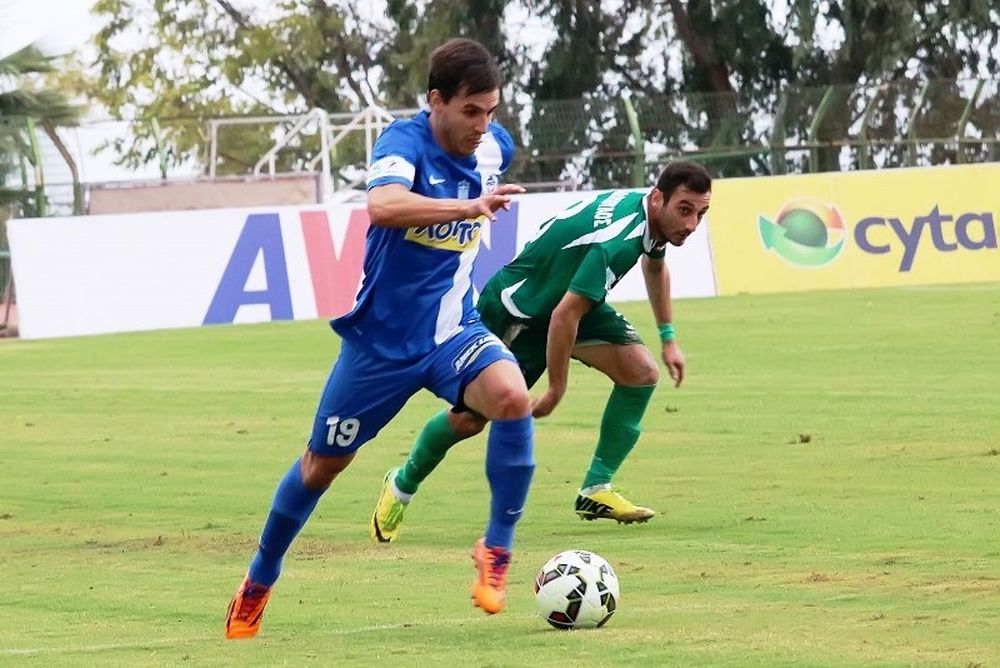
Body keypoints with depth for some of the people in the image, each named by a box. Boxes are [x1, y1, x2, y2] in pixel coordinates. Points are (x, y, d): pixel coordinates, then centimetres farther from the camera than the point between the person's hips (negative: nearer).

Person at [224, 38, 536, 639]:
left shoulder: (495, 146, -4)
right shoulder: (405, 142, -22)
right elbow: (383, 205, -45)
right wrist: (469, 208, -54)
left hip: (452, 330, 3)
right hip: (383, 337, -3)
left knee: (513, 396, -29)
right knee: (322, 464, 11)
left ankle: (498, 548, -14)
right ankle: (258, 584, 34)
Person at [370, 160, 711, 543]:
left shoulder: (651, 214, -8)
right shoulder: (616, 241, -37)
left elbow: (654, 264, 18)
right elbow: (564, 315, -35)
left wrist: (668, 338, 19)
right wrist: (556, 389, -25)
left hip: (575, 299, 8)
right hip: (517, 308, -8)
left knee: (641, 372, -11)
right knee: (469, 419, -3)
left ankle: (596, 490, -3)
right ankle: (401, 486, 25)